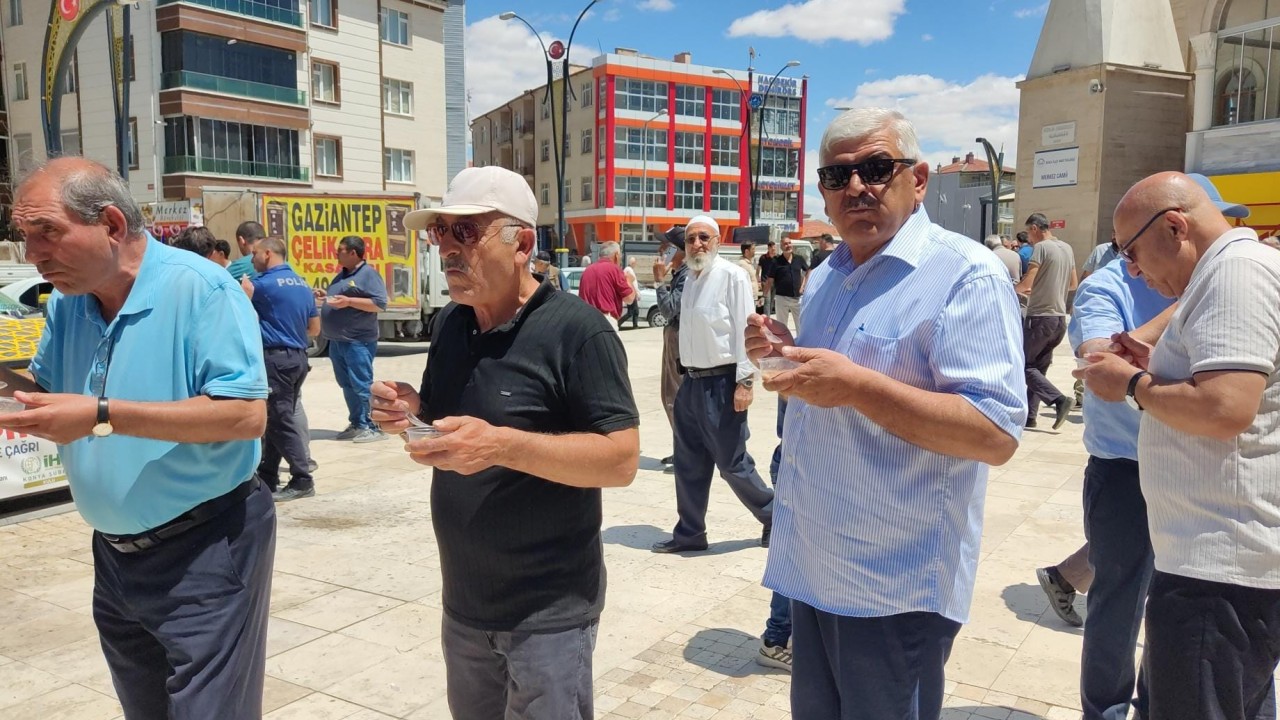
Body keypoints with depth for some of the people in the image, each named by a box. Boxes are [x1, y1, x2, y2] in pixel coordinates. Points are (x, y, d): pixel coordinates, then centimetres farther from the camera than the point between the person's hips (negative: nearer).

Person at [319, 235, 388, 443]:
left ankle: (374, 427, -3)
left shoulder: (368, 274, -9)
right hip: (337, 341, 9)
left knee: (362, 385, -8)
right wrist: (326, 296, 7)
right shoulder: (341, 275, 18)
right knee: (347, 385, 12)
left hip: (358, 341, -9)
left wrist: (348, 301, -22)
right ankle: (356, 424, 20)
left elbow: (380, 304, -18)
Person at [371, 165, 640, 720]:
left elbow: (621, 460, -21)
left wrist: (502, 445, -31)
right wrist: (411, 413, -6)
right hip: (463, 600, 7)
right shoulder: (451, 323, 5)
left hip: (547, 609, -7)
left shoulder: (577, 330, -18)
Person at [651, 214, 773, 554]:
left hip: (721, 383, -8)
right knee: (689, 463, 13)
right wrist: (686, 378, 16)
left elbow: (745, 331, -15)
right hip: (691, 382, 8)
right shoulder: (691, 279, 13)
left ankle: (774, 517, 21)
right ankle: (689, 534, 25)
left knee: (732, 463, 1)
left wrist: (745, 382, -19)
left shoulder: (731, 276, -11)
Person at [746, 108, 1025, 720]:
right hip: (813, 568, 7)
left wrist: (855, 384, -29)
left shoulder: (966, 274, -15)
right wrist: (789, 353, 1)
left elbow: (997, 434, -23)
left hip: (896, 585, -7)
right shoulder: (826, 276, 11)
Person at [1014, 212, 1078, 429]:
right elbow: (1073, 284, 21)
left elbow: (1026, 282, -19)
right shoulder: (1067, 249, 13)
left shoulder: (1041, 247, -11)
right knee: (1039, 367, 12)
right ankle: (1029, 415, 12)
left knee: (1025, 365, -2)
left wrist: (1014, 288, 2)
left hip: (1040, 317, -8)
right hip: (1060, 318, 8)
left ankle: (1059, 400, -14)